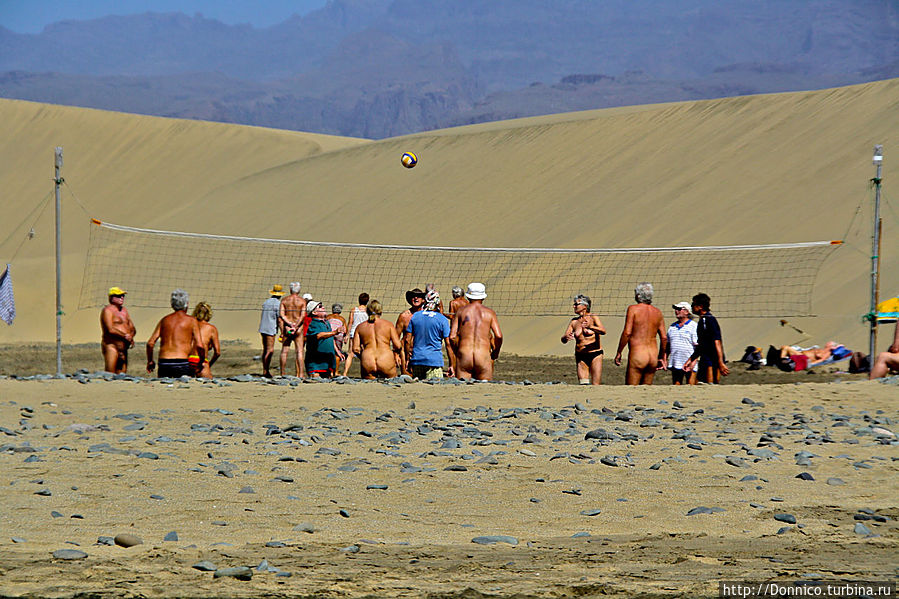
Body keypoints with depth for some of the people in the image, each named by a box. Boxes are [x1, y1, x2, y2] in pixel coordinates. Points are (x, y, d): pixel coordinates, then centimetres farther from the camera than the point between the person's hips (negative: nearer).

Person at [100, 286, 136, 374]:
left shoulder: (124, 310, 19)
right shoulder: (108, 310, -6)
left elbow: (132, 329, 18)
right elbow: (110, 329, -18)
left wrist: (131, 336, -5)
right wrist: (125, 336, -15)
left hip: (123, 348, 8)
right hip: (111, 346, -8)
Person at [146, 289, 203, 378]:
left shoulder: (164, 320, 13)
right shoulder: (191, 320, 3)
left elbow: (150, 343, 8)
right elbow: (199, 346, -4)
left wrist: (150, 361, 21)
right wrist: (202, 361, 14)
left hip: (163, 363, 4)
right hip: (182, 364, -3)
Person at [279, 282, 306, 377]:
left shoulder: (284, 300, 4)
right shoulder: (302, 301, 0)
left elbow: (281, 315, -4)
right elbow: (303, 316, -11)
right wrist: (296, 327, -14)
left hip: (286, 326, 1)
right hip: (298, 329, -1)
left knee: (284, 351, 6)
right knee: (299, 351, 0)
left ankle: (282, 374, 6)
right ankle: (300, 374, -7)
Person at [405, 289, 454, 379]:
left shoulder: (415, 316, 6)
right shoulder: (442, 320, -4)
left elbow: (407, 340, 7)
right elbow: (448, 344, -5)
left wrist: (408, 359, 16)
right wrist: (451, 366, 1)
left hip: (417, 360, 3)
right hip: (435, 360, -3)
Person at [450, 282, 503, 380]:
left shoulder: (461, 311, 9)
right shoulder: (490, 313, 8)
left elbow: (452, 337, 1)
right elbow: (498, 336, -3)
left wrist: (456, 352, 16)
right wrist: (496, 352, 13)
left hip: (464, 355, 0)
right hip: (483, 356, 0)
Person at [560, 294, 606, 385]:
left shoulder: (593, 318, -5)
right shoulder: (574, 321, 8)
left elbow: (603, 331, -23)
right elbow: (563, 339, 4)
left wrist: (590, 327, -41)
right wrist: (566, 337, -21)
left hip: (595, 354, -4)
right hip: (580, 357, 4)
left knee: (596, 386, -10)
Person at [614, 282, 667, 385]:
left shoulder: (633, 309, -5)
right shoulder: (657, 312, 10)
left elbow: (627, 333, -12)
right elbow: (664, 337, 11)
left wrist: (619, 353, -4)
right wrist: (661, 357, 22)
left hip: (637, 355, -6)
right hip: (653, 355, 6)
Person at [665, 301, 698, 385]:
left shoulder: (693, 326, -3)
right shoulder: (672, 327, 16)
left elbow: (697, 346, -8)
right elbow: (668, 345, 20)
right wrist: (664, 359, 12)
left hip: (689, 363, -6)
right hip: (675, 364, 6)